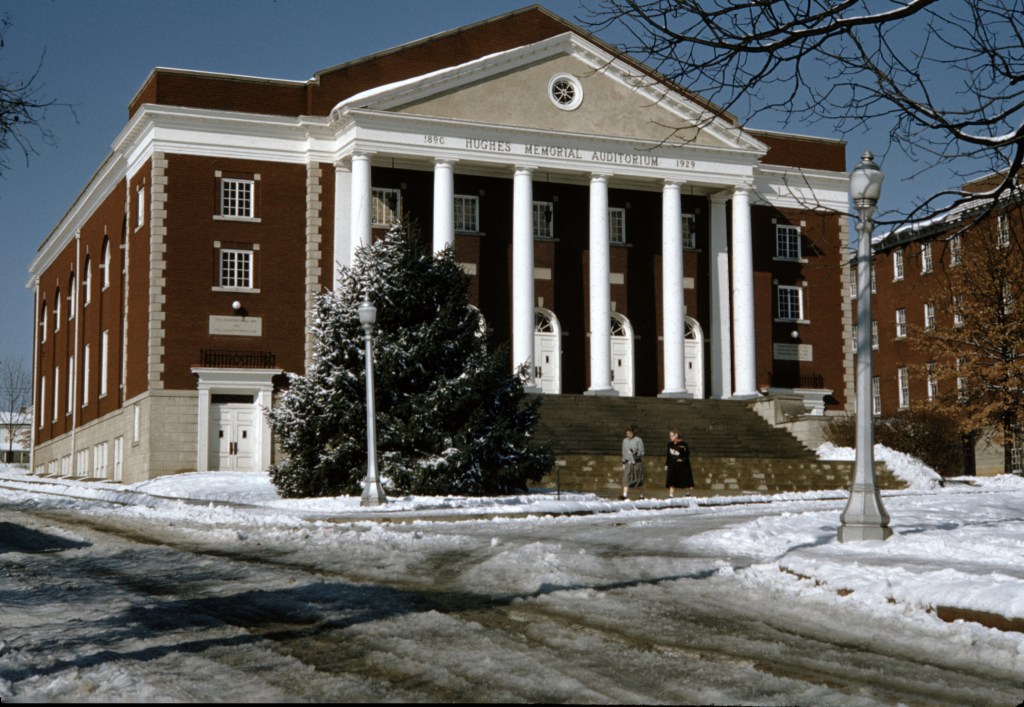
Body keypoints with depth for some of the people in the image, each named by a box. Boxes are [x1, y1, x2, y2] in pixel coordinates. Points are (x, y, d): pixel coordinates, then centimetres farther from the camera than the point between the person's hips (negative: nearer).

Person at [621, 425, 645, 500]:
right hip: (628, 462, 3)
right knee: (626, 478, -10)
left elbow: (641, 452, -6)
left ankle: (642, 495, 16)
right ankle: (625, 495, -17)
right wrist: (623, 463, 12)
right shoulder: (625, 440, 9)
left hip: (636, 462, -3)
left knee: (639, 480, 4)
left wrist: (635, 453, -24)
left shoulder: (638, 440, -5)